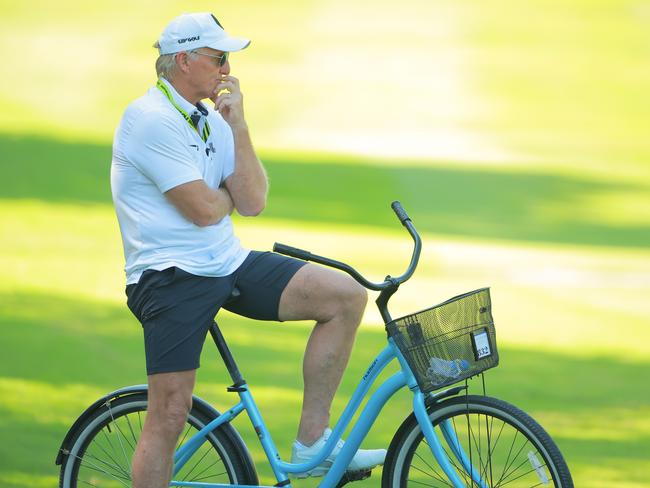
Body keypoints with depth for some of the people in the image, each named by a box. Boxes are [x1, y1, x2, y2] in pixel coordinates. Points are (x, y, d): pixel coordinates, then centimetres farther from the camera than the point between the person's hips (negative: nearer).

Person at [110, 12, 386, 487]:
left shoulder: (212, 118, 11)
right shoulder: (150, 119, -15)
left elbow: (253, 202, 0)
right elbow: (203, 210, -19)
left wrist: (237, 124, -6)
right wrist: (231, 194, 4)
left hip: (229, 264, 8)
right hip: (172, 277, -8)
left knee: (346, 295, -5)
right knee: (170, 413, -11)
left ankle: (312, 441, -1)